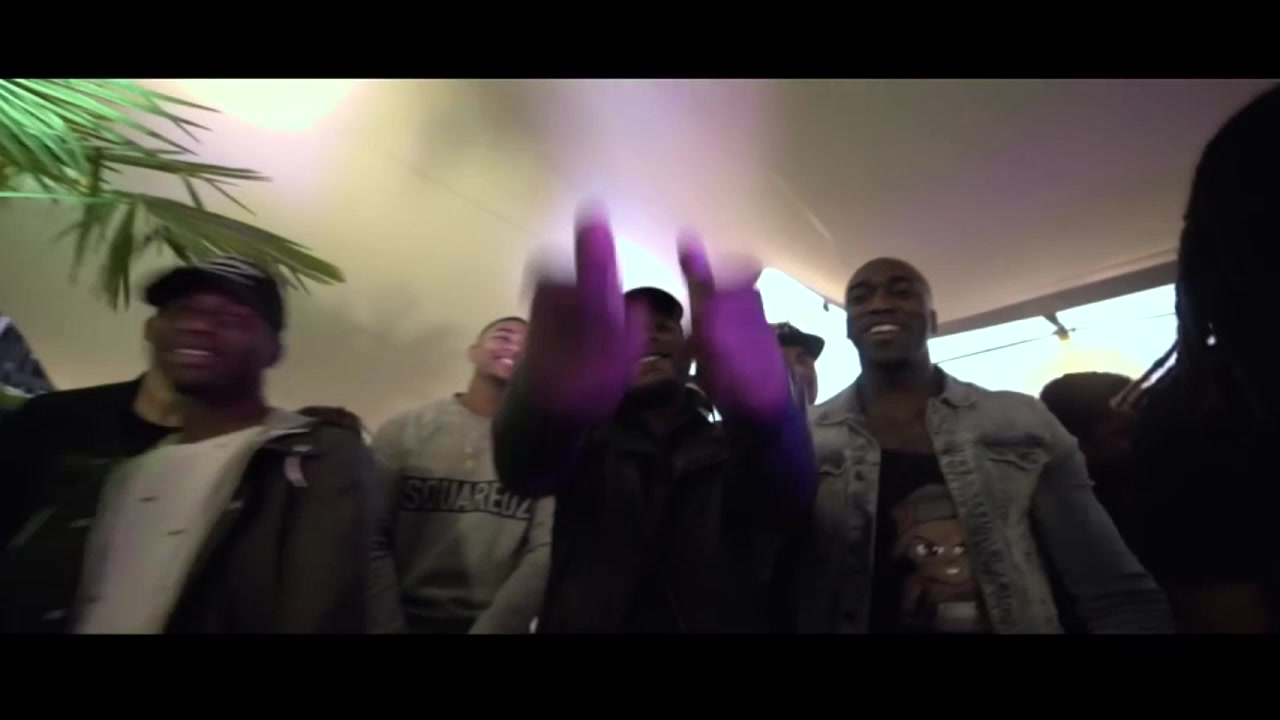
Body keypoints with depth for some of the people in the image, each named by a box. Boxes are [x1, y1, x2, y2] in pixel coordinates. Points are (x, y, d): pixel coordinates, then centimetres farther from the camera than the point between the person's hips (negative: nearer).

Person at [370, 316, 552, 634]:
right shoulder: (404, 430, -5)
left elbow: (546, 553, -12)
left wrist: (490, 627, -18)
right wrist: (386, 624, -12)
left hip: (493, 622, 0)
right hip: (407, 617, 1)